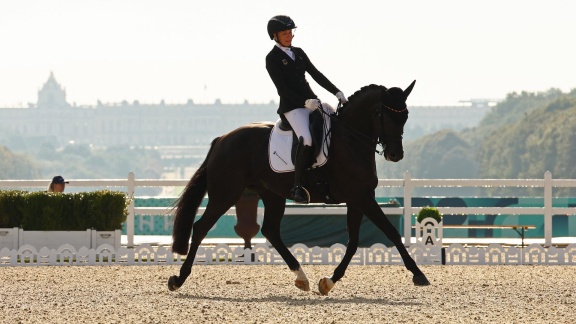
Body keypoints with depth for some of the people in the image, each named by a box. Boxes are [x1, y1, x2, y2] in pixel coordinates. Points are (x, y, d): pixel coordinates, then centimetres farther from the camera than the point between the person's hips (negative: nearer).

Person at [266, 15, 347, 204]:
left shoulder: (298, 53, 16)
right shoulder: (272, 59, -4)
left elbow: (316, 74, 13)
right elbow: (282, 88, -12)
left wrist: (337, 92, 2)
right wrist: (305, 102, -23)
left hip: (312, 101, 8)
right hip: (292, 107, -8)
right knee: (307, 140, -29)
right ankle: (297, 187, -25)